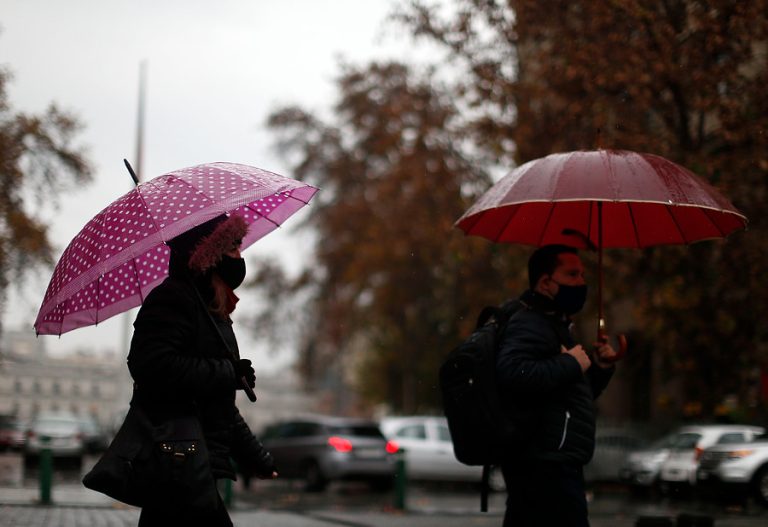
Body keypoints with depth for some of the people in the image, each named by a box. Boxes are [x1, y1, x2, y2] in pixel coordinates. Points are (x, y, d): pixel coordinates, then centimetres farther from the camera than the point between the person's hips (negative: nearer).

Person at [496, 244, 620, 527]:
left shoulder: (553, 326, 25)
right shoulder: (529, 325, -9)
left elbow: (579, 395, 32)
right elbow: (512, 373, -30)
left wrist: (599, 368, 13)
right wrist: (570, 363, -20)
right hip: (546, 467, -11)